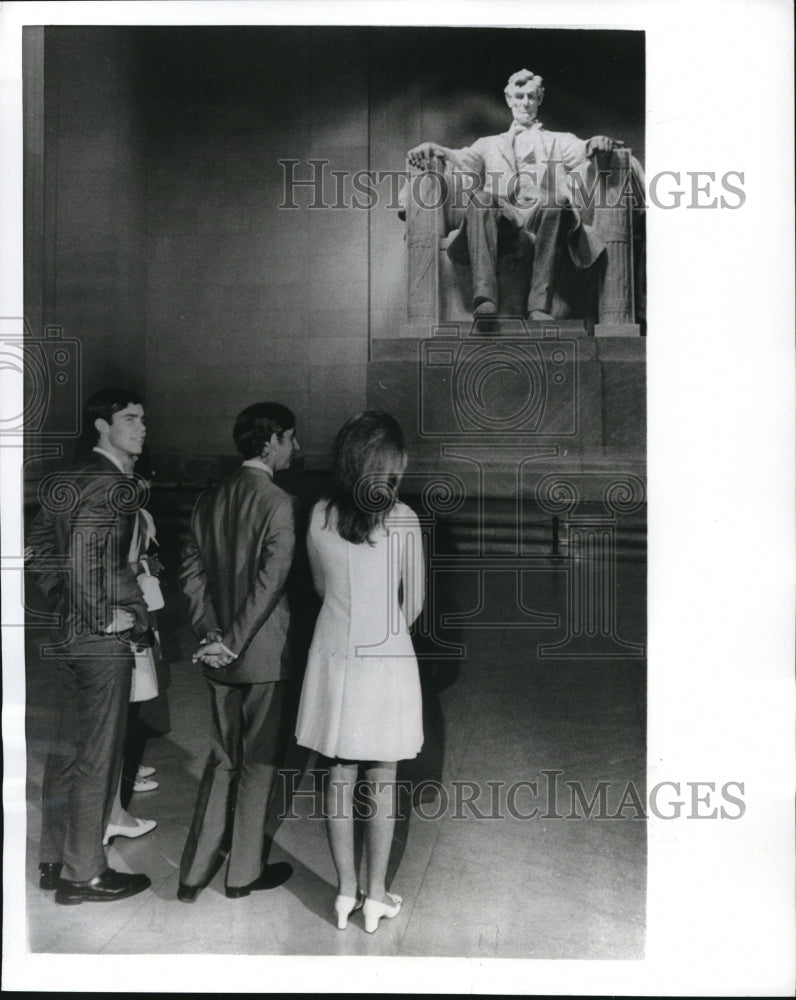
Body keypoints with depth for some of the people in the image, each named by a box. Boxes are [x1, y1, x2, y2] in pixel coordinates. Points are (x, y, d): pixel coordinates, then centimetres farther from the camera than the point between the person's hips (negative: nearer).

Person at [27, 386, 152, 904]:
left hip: (68, 635, 9)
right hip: (104, 640, -9)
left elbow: (39, 545, 17)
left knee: (67, 748, 17)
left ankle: (54, 861, 30)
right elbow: (84, 548, -29)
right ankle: (84, 875, 13)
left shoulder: (70, 482, 12)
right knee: (98, 758, 2)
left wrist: (64, 601, 16)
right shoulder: (114, 487, -16)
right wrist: (103, 615, -19)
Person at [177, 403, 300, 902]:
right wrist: (234, 642, -15)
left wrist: (211, 631, -1)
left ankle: (195, 871, 24)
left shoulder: (210, 499, 5)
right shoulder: (279, 503, -18)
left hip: (222, 656, 7)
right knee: (259, 761, 10)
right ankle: (244, 872, 25)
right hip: (265, 654, -7)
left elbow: (192, 570, 3)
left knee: (223, 757, 20)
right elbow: (269, 583, -22)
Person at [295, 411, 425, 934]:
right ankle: (376, 894, 21)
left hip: (335, 657, 3)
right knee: (382, 780, 10)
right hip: (387, 658, -3)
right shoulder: (403, 520, -13)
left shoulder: (320, 516, -4)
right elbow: (414, 602, -3)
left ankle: (346, 890, 24)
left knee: (341, 774, 13)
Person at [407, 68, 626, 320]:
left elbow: (580, 151, 10)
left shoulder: (558, 141, 31)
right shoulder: (491, 144, 34)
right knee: (480, 198, -32)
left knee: (556, 202, -35)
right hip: (500, 215, 1)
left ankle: (540, 304, -43)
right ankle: (485, 296, -48)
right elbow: (465, 158, 15)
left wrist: (596, 143, -15)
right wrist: (435, 149, -6)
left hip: (543, 214, -1)